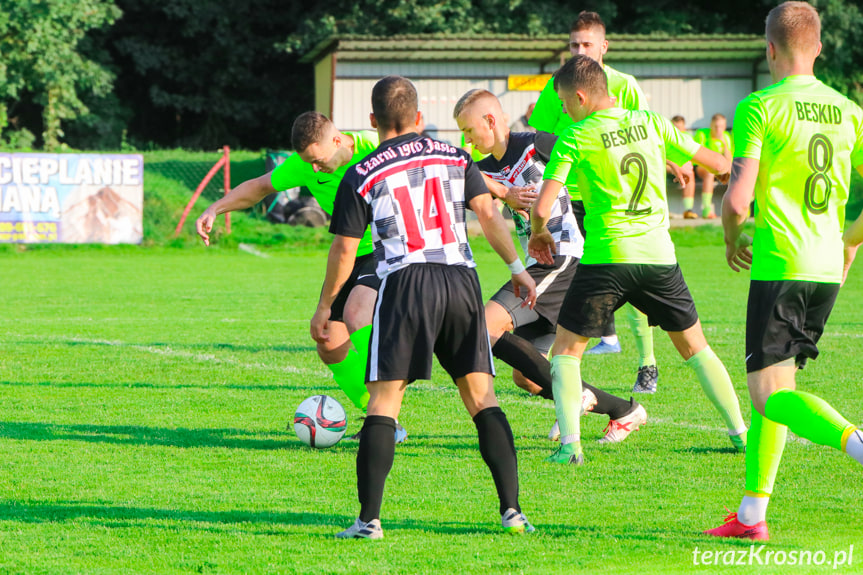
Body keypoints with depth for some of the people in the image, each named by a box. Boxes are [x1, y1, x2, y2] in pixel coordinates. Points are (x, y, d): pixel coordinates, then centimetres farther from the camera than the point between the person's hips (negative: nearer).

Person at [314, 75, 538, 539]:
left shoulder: (361, 177, 4)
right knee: (481, 395, 9)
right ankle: (511, 509, 3)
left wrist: (324, 306, 15)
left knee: (384, 400, -1)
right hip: (461, 279, 3)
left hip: (405, 282, -3)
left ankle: (369, 518, -9)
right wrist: (517, 268, 12)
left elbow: (344, 249, 5)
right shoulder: (454, 158, 13)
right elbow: (487, 214, 6)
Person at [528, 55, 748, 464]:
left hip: (606, 258, -3)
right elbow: (716, 163, 13)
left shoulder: (576, 138, -5)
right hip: (659, 256, 4)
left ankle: (570, 442, -7)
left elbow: (541, 207, -10)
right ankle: (741, 433, 17)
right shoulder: (651, 124, 5)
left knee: (567, 349, 9)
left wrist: (539, 233, 13)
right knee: (694, 346, 18)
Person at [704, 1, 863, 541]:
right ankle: (752, 512, 17)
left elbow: (738, 198, -15)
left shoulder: (760, 108, -8)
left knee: (773, 394, -7)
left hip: (778, 266, -6)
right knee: (771, 385, 17)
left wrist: (734, 238, 6)